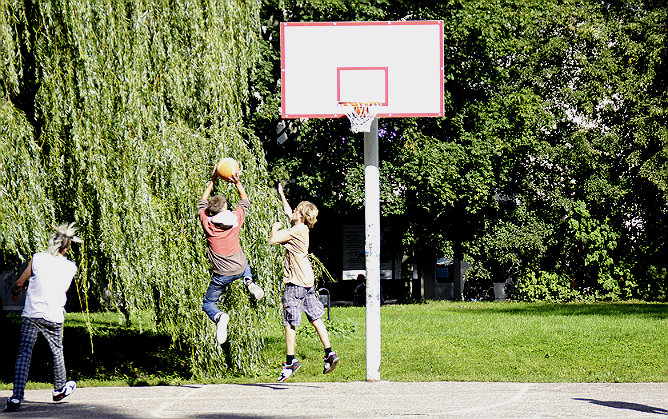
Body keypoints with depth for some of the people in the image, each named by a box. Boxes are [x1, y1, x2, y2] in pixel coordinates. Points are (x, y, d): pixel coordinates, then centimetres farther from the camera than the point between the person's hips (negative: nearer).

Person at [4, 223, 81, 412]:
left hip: (31, 314, -1)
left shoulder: (37, 259, -6)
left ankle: (16, 397, -16)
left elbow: (19, 283, 2)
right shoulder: (71, 267, 0)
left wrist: (15, 292, 26)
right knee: (57, 351, 22)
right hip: (54, 316, 1)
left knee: (24, 353, -3)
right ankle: (59, 389, 40)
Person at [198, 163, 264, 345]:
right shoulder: (235, 218, -8)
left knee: (208, 303, 10)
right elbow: (245, 202, 13)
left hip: (222, 275, -3)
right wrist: (238, 183, 10)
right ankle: (249, 281, 8)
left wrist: (212, 181, 14)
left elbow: (202, 203, 9)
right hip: (240, 268, 3)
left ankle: (219, 316, -25)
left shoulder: (207, 222, -12)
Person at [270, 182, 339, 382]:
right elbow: (288, 212, 29)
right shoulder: (302, 228, 10)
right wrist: (281, 194, 37)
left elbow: (273, 240, -20)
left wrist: (275, 228, 0)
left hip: (295, 282, -9)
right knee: (314, 318, 11)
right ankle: (329, 353, 8)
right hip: (308, 281, 9)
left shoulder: (296, 231, -15)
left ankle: (290, 361, -1)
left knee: (289, 322, -3)